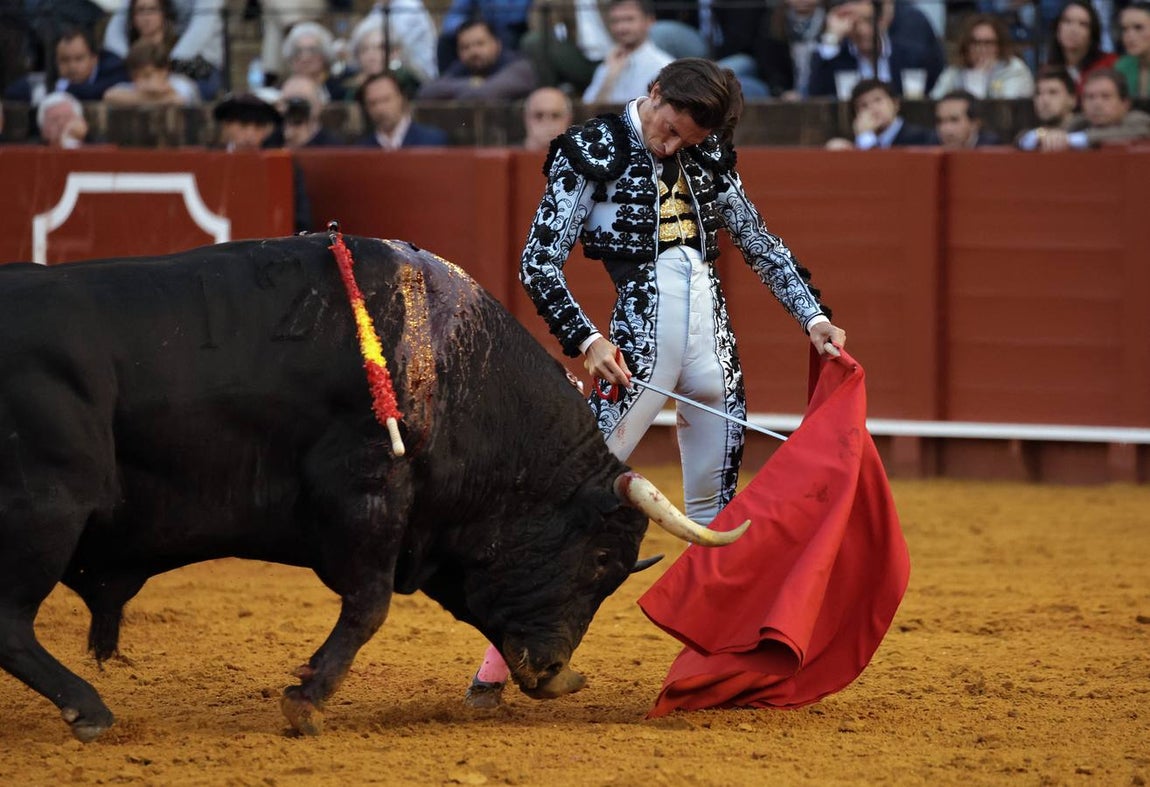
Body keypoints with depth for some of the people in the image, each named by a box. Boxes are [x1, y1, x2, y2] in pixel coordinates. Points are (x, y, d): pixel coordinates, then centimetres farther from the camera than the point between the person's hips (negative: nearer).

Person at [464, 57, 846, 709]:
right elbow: (540, 263, -4)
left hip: (713, 337, 5)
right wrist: (586, 339, -15)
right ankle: (502, 655, -9)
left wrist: (813, 317, 15)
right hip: (640, 334, -5)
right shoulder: (593, 149, -1)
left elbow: (762, 244, 22)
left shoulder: (708, 155, 13)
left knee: (715, 509, 10)